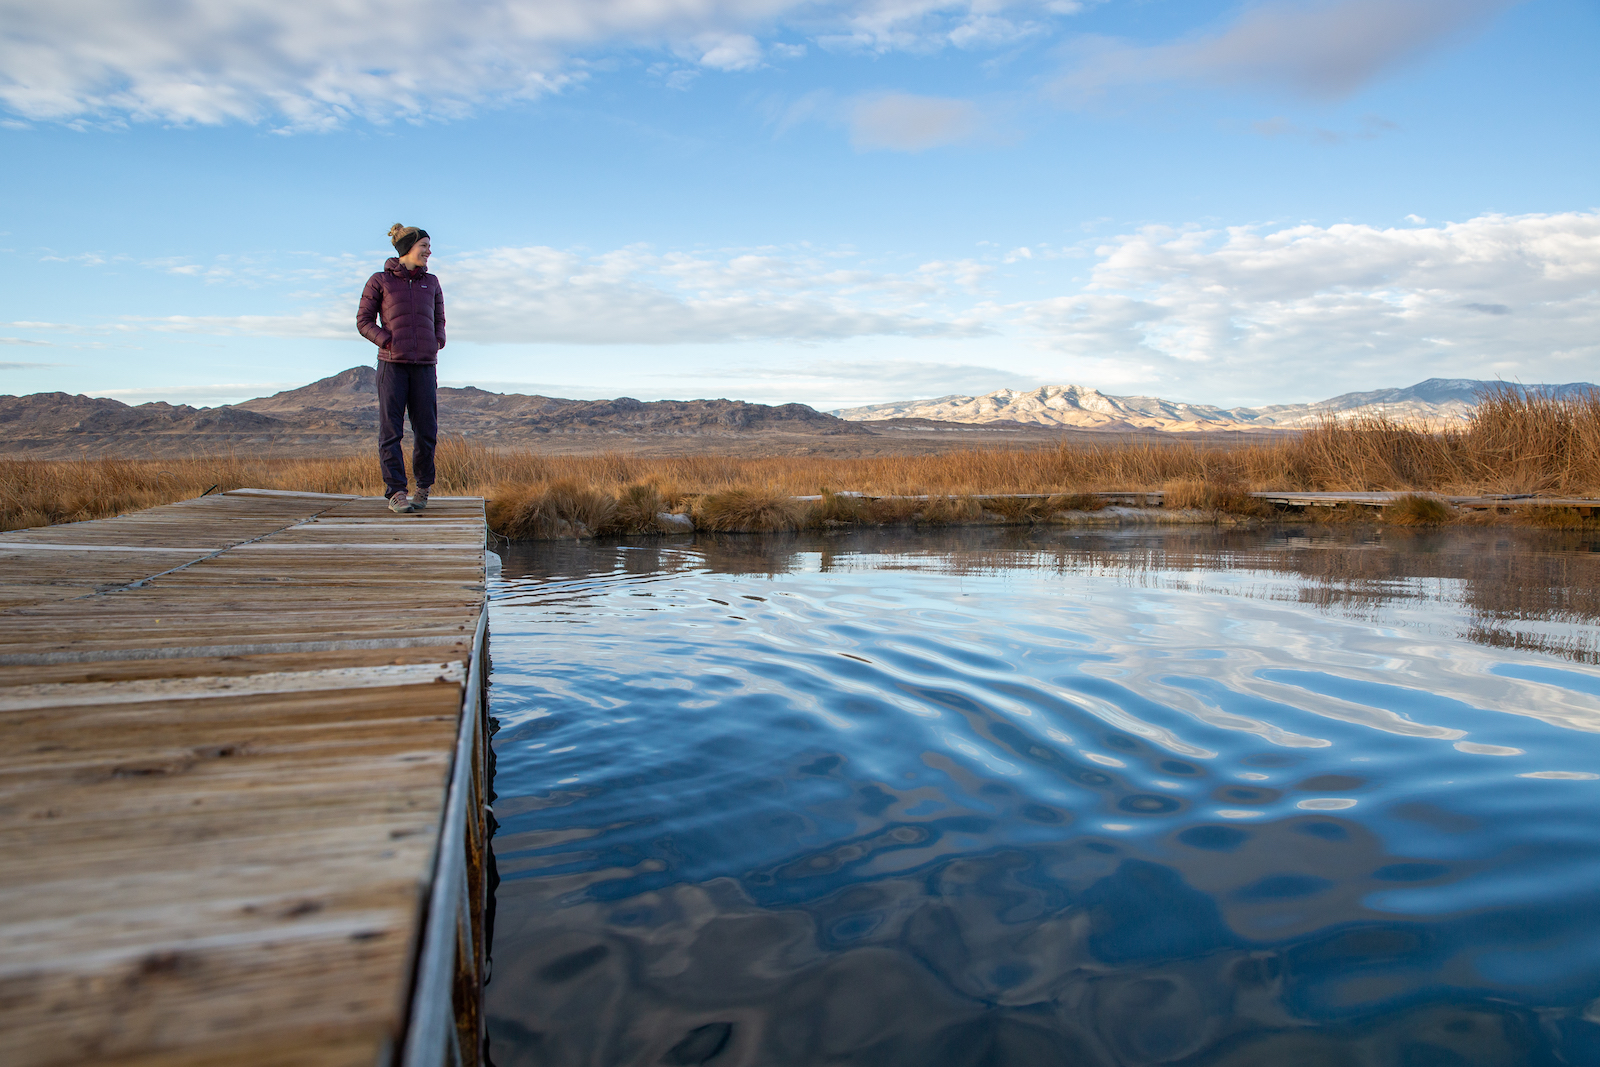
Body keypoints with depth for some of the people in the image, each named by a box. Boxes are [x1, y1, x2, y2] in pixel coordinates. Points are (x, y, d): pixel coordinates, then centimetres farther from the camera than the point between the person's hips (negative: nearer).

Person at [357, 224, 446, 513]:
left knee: (426, 430, 1)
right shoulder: (380, 281, 5)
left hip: (424, 365, 3)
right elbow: (364, 321, 5)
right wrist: (388, 341, -9)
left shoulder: (431, 282, 14)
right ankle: (395, 492, -3)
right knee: (391, 429, -4)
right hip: (392, 363, -3)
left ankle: (424, 487, 18)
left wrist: (439, 340, 2)